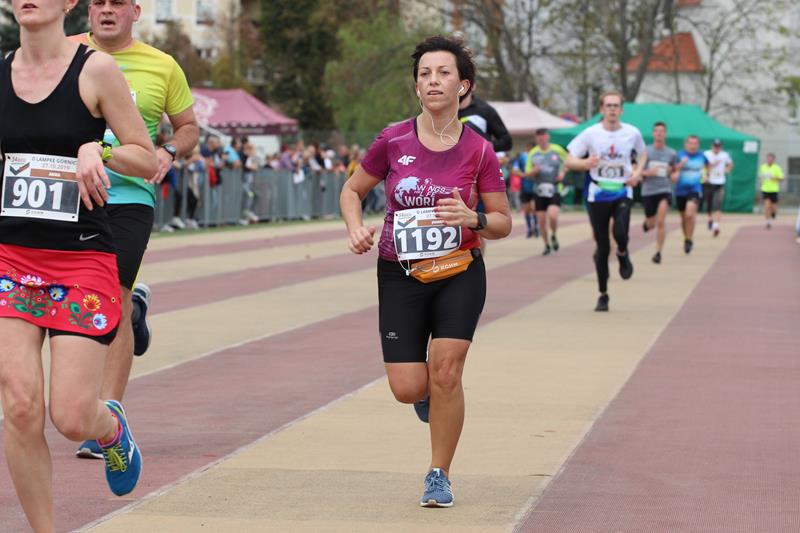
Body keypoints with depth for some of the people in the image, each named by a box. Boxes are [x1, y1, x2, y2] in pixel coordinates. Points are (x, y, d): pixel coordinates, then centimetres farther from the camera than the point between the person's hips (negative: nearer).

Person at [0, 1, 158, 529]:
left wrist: (98, 150, -18)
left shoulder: (96, 70, -5)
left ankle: (113, 427, 32)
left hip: (83, 258, -3)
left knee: (72, 417, -6)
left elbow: (148, 159, -1)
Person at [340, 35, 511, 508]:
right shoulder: (393, 141, -6)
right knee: (408, 389, -5)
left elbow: (504, 222, 2)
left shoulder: (478, 150, -6)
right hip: (400, 275, 1)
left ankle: (440, 476, 5)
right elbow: (353, 190, 10)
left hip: (460, 273, -1)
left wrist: (473, 219, -19)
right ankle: (430, 392, 34)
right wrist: (356, 228, -10)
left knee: (445, 371, -13)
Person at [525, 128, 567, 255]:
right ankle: (547, 245, 21)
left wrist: (563, 172, -3)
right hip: (539, 191, 3)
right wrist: (533, 171, -14)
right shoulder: (532, 153, 5)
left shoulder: (557, 150, 0)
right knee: (541, 221, 2)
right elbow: (527, 174, 9)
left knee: (552, 216, -21)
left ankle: (553, 236, 10)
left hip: (554, 190, -3)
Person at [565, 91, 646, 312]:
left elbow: (643, 154, 19)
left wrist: (638, 172, 0)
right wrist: (585, 164, -26)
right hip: (598, 195, 0)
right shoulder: (590, 134, -6)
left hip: (623, 193, 0)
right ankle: (603, 295, 16)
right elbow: (569, 161, -5)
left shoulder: (632, 133, -1)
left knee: (620, 233, -26)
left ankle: (623, 254, 12)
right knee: (602, 247, 2)